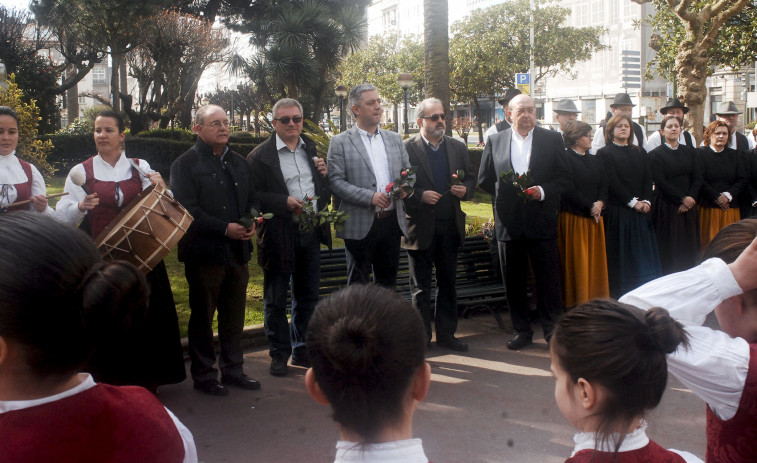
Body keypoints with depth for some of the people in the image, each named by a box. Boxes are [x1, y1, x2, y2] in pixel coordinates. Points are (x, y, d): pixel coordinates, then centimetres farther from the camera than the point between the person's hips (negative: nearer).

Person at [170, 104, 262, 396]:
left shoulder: (240, 163, 16)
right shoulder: (185, 164, -5)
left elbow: (253, 199, 20)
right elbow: (187, 210, -13)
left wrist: (252, 220, -3)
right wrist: (225, 228, -19)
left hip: (237, 252, 6)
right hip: (204, 253, -6)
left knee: (234, 316, 13)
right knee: (202, 317, 6)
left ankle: (233, 370, 25)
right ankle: (203, 375, 17)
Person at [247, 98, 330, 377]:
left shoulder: (311, 149, 12)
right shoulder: (261, 155, -6)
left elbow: (325, 191, 19)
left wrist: (325, 175, -2)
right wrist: (284, 202, -22)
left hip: (310, 234, 5)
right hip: (279, 236, -5)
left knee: (307, 296, 15)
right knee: (276, 301, 6)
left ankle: (301, 350, 29)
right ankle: (279, 354, 20)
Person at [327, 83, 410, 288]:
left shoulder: (395, 139, 13)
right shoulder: (340, 142, -2)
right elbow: (336, 181, -10)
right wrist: (370, 197, -19)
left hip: (392, 223, 5)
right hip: (360, 225, -5)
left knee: (388, 280, 14)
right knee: (358, 284, 4)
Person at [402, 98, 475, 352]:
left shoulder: (458, 147, 11)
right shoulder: (406, 148, -5)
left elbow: (470, 179, 16)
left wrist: (465, 189, -5)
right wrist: (420, 196, -21)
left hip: (450, 226, 5)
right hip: (420, 227, -4)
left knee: (448, 283, 12)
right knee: (420, 287, 6)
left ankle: (446, 333, 24)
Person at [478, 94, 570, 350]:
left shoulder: (552, 140, 4)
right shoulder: (495, 141, 7)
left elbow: (564, 179, 1)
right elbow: (484, 180, 10)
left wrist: (542, 191, -14)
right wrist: (507, 193, 2)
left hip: (542, 221, -2)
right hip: (509, 222, 2)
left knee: (548, 279, 2)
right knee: (513, 280, 9)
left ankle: (552, 329, 15)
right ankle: (522, 331, 22)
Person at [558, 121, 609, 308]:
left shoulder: (595, 161, 17)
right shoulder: (566, 159, -8)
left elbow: (604, 185, 13)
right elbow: (568, 189, -15)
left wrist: (600, 203, -7)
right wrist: (589, 208, -13)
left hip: (594, 217, 7)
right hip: (574, 217, -7)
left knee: (595, 259, 8)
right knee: (577, 262, -2)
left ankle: (596, 298, 16)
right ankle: (577, 302, 6)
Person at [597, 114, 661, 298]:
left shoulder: (640, 152, 17)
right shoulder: (605, 153, -1)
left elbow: (648, 179, 8)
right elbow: (612, 182, -10)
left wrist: (646, 201, -8)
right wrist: (632, 202, -14)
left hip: (641, 210, 5)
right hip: (618, 212, -5)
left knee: (642, 253, 5)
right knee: (620, 253, -2)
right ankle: (619, 296, 3)